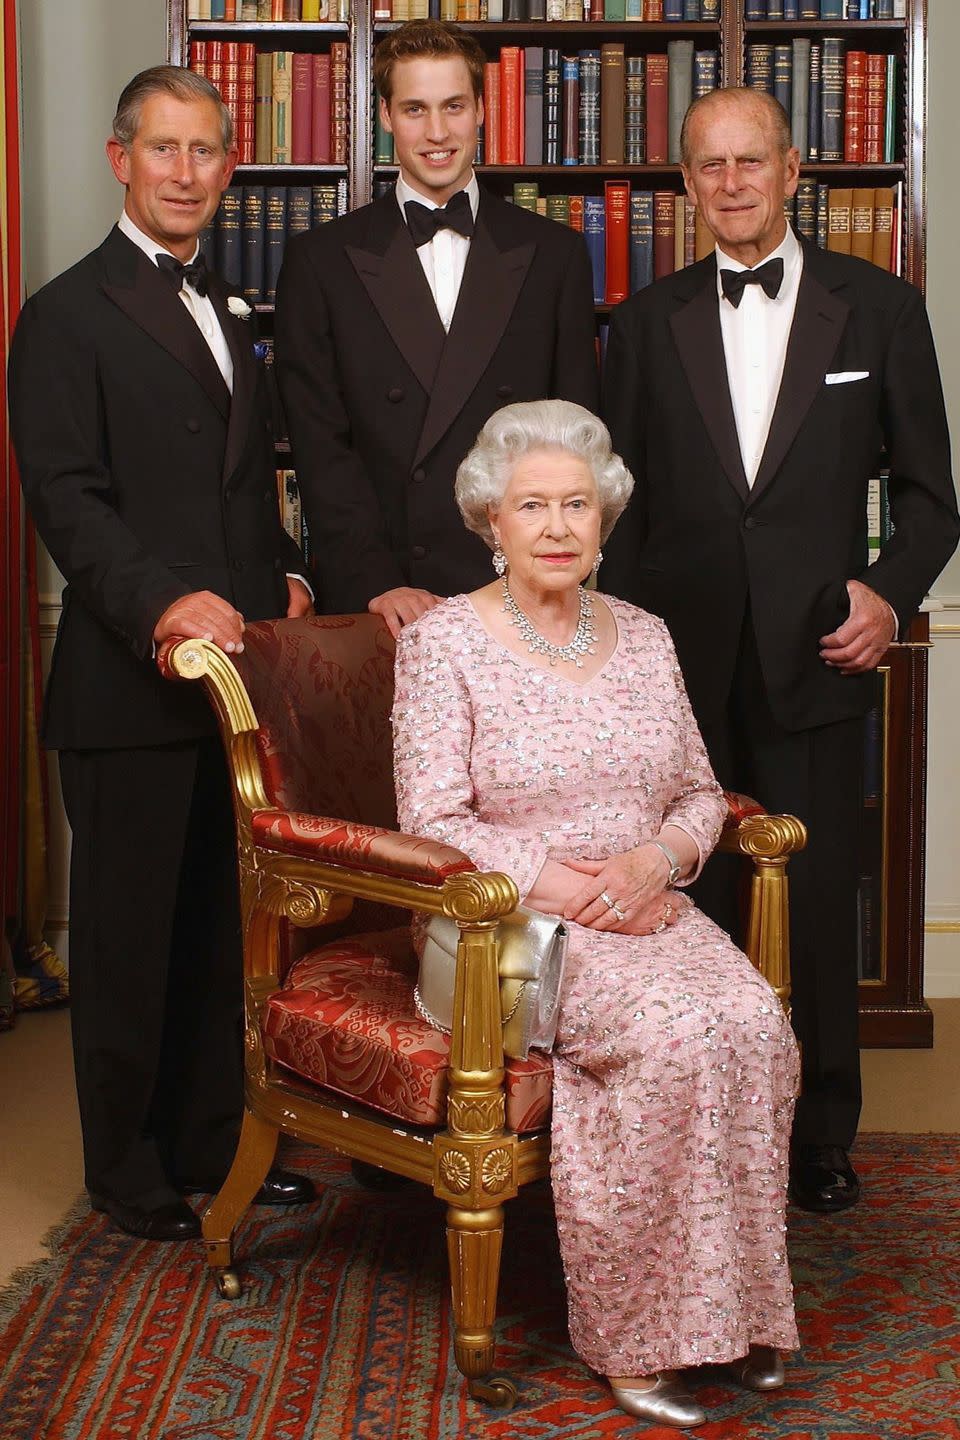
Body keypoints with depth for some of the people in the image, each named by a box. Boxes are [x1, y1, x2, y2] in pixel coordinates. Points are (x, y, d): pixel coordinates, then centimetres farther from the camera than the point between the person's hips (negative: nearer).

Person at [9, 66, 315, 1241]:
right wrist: (162, 601, -28)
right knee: (127, 935, 4)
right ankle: (128, 1174, 18)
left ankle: (211, 1143, 28)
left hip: (237, 665, 7)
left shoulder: (223, 316, 20)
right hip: (130, 681, -7)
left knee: (222, 926, 14)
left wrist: (284, 572, 7)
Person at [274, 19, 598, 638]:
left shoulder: (555, 254, 7)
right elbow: (320, 444, -2)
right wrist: (376, 582, -13)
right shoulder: (321, 260, 4)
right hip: (370, 603, -1)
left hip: (519, 596, 1)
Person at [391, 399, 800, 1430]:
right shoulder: (442, 642, -2)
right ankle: (635, 1332, -15)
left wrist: (657, 858, -8)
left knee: (755, 1024, -26)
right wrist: (566, 887, -17)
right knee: (677, 1034, -30)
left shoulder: (642, 637, 14)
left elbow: (700, 794, 15)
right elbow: (435, 823, -9)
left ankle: (728, 1306, -12)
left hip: (649, 911, 5)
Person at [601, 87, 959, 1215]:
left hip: (815, 658, -1)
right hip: (680, 661, 1)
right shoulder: (646, 321, 10)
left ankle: (823, 1134, 19)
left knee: (820, 902, 3)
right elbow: (619, 499, 11)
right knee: (689, 902, 4)